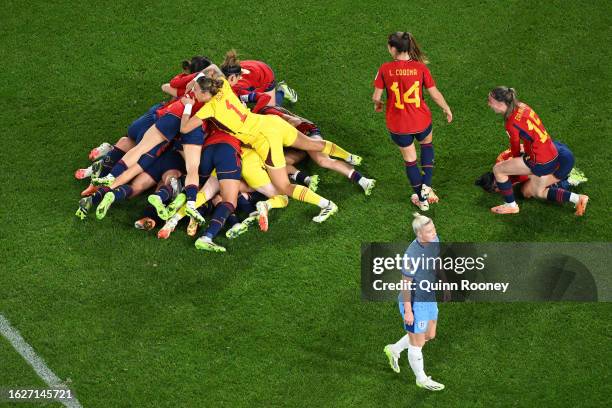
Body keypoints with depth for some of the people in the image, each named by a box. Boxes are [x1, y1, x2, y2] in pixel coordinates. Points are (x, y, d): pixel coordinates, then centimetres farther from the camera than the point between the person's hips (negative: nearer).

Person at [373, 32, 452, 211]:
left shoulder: (385, 69, -16)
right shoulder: (420, 67, -14)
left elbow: (376, 97, -9)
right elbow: (435, 95, -8)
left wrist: (377, 104, 16)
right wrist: (447, 109, 11)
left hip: (397, 125, -1)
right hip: (421, 122, 1)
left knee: (410, 159, 19)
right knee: (427, 144, 32)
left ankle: (423, 200, 31)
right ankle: (426, 186, 18)